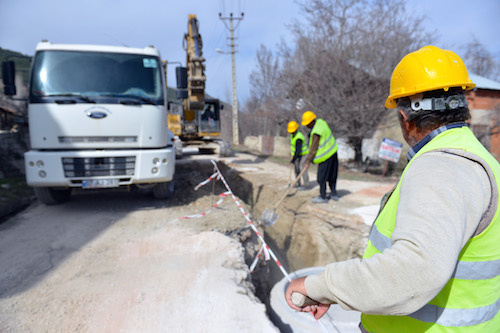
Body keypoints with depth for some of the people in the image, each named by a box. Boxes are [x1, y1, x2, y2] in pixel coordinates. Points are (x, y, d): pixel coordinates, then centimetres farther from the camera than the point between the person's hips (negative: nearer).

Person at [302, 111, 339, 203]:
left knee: (322, 176, 0)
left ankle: (323, 197, 8)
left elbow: (313, 148, -20)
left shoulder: (316, 132, -26)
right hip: (333, 150, 10)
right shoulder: (320, 121, 1)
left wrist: (308, 161, -12)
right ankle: (334, 193, 27)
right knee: (332, 174, 17)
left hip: (325, 155, -10)